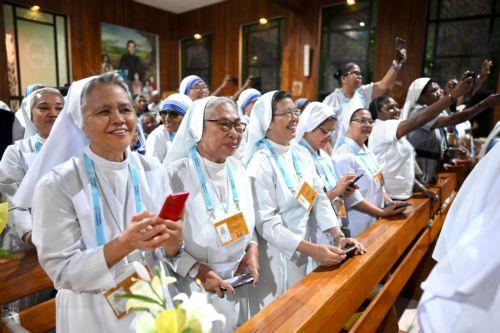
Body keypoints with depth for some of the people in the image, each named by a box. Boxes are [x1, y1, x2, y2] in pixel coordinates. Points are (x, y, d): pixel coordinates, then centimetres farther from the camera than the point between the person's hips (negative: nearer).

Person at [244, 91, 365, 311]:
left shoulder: (302, 154, 2)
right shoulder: (261, 163, -19)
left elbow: (319, 198, 2)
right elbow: (266, 223, -23)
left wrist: (339, 236, -10)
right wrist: (312, 249, -26)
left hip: (303, 253, 7)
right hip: (277, 256, -6)